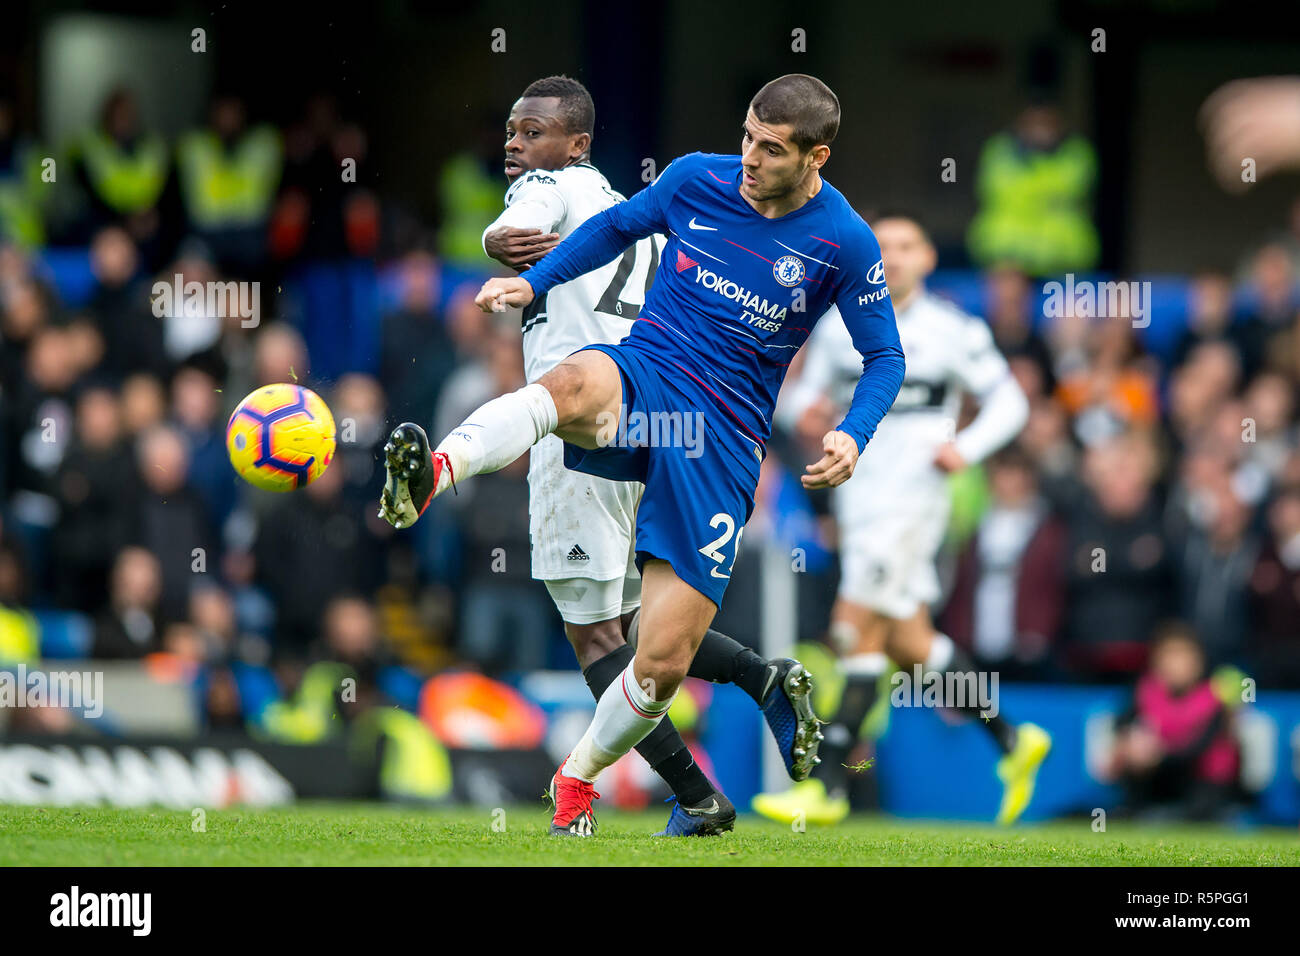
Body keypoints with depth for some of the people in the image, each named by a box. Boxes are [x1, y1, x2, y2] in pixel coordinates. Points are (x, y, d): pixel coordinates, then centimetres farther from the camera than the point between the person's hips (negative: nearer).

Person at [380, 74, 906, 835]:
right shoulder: (698, 179, 2)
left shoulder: (844, 243, -4)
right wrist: (534, 281, 9)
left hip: (726, 438, -1)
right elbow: (619, 226, 21)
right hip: (643, 375, 1)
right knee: (572, 387, -41)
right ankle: (436, 474, -68)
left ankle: (580, 775, 23)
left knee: (665, 661, -7)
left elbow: (885, 356, 7)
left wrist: (853, 437, -11)